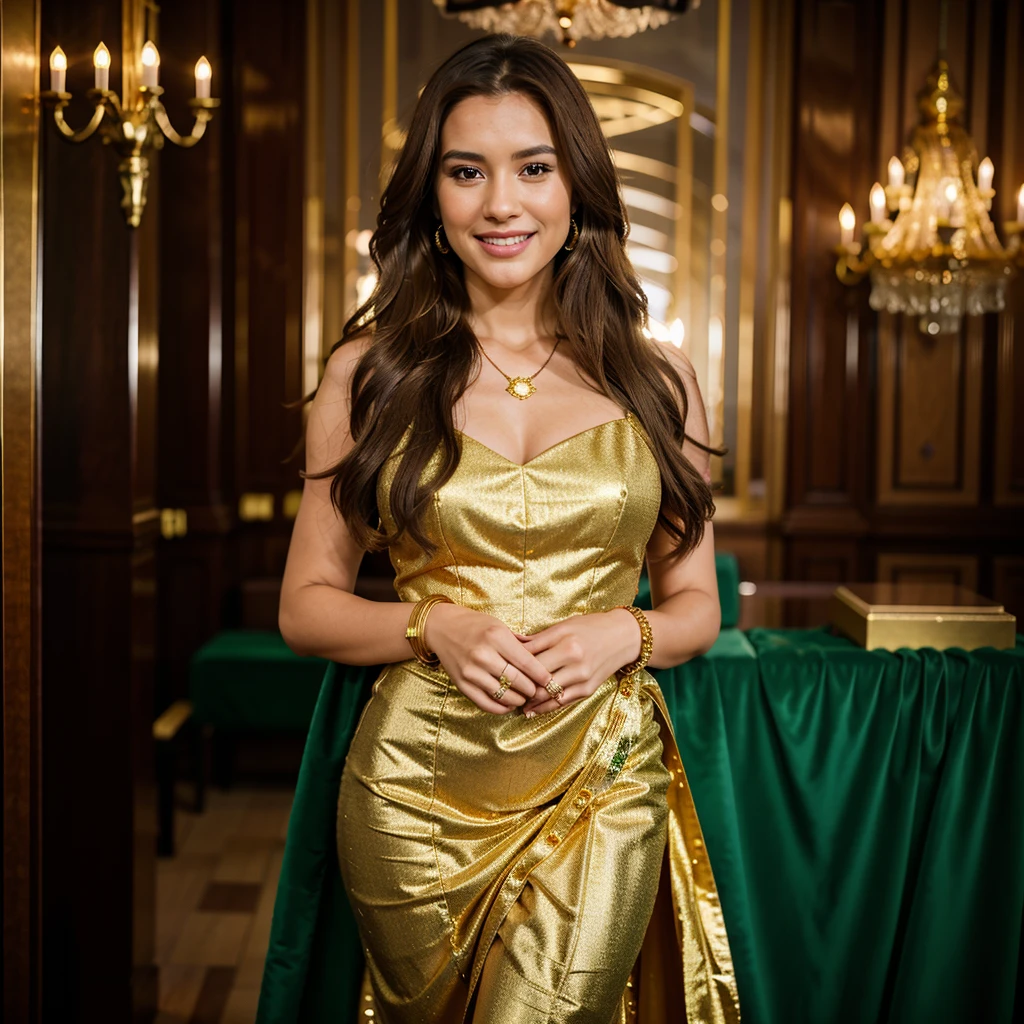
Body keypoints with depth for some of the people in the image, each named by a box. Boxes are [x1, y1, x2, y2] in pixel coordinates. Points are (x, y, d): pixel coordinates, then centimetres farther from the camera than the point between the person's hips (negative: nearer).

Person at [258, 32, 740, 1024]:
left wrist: (623, 633, -10)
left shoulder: (656, 379, 5)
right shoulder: (371, 371, 2)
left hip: (603, 789, 0)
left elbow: (695, 605, 11)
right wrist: (437, 627, -13)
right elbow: (306, 606, 5)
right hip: (416, 788, 1)